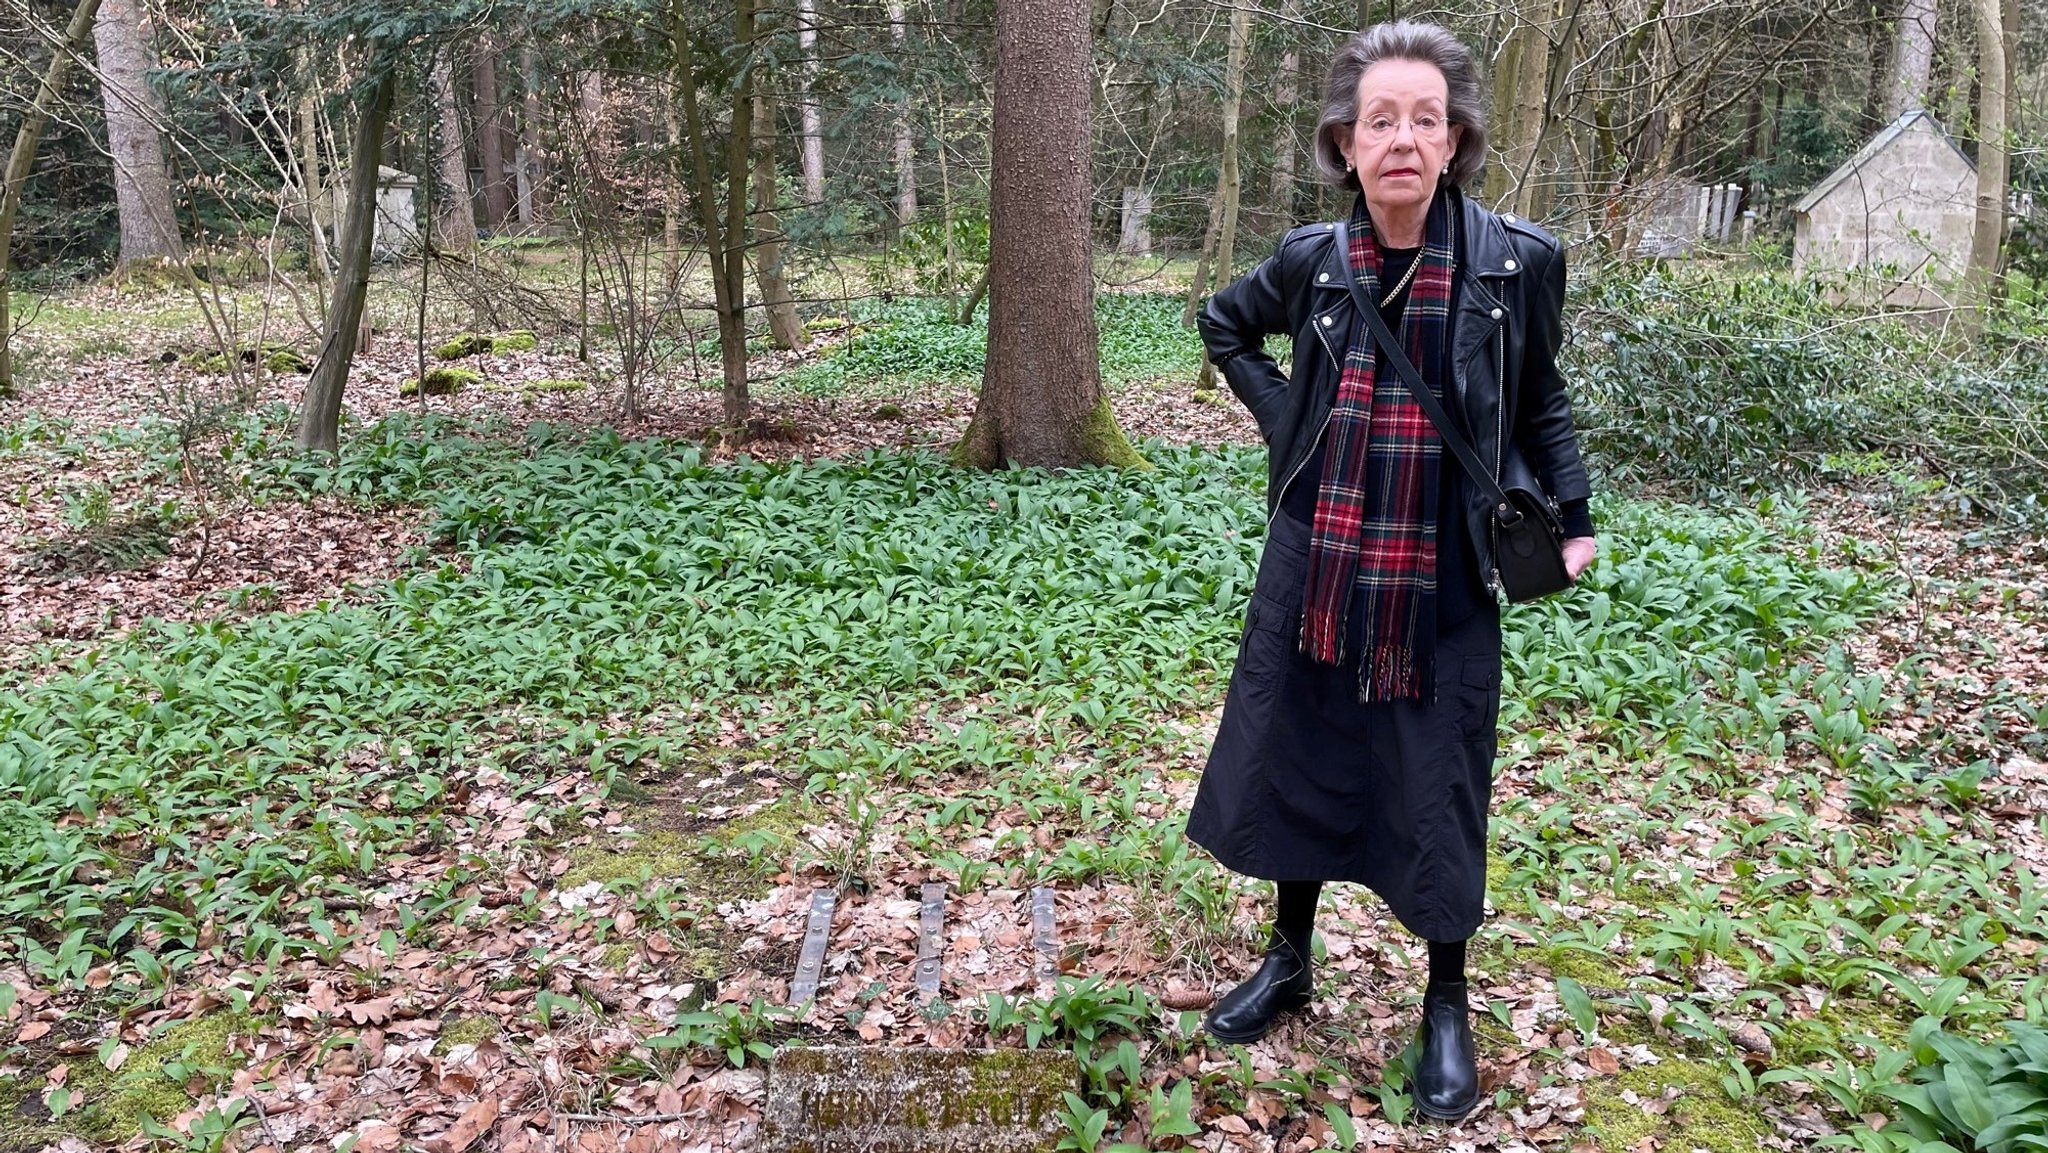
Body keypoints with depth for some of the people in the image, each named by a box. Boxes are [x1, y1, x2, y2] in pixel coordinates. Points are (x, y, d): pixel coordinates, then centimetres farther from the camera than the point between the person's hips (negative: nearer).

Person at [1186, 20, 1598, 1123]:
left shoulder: (1517, 261, -8)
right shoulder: (1312, 259, -3)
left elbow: (1539, 403, 8)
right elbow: (1224, 328, 18)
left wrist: (1572, 518, -3)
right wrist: (1283, 419, 5)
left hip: (1440, 585, -2)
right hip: (1314, 568, 2)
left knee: (1438, 792, 7)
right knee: (1291, 760, 13)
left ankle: (1448, 1008, 29)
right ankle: (1289, 960, 36)